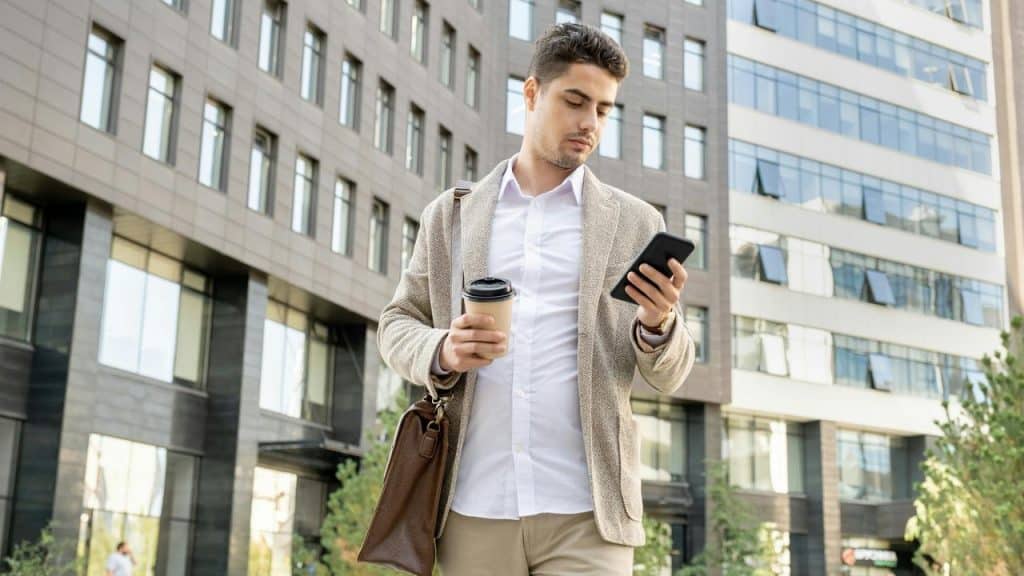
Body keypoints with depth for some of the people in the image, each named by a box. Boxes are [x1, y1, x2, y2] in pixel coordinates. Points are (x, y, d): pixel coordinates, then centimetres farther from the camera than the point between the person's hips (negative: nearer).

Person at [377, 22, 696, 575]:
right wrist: (441, 352, -10)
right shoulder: (450, 213, 11)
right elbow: (396, 324, 13)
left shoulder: (634, 223, 9)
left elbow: (668, 375, 8)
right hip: (473, 508, 1)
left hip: (585, 513, -1)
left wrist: (658, 322, -15)